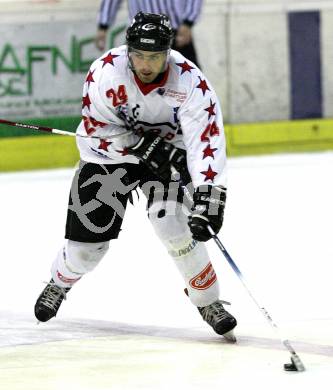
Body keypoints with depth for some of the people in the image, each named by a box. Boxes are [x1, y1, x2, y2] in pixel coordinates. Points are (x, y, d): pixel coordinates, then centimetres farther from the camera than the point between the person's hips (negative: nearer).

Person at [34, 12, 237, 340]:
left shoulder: (190, 82, -27)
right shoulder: (106, 71, -27)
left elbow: (206, 141, -33)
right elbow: (100, 130, -20)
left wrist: (209, 197, -44)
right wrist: (149, 148, -27)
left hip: (168, 155, 0)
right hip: (107, 154, 0)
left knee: (172, 221, -24)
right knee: (87, 244, 0)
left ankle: (208, 301, -6)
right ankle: (59, 284, 35)